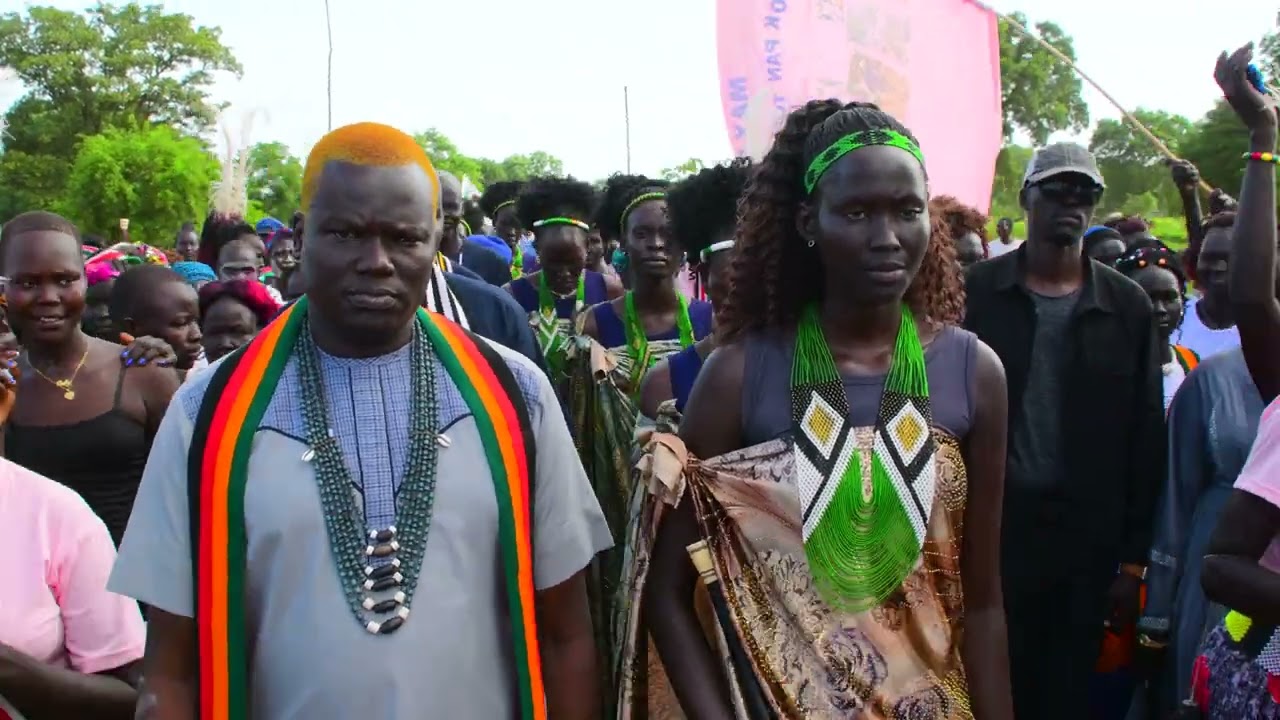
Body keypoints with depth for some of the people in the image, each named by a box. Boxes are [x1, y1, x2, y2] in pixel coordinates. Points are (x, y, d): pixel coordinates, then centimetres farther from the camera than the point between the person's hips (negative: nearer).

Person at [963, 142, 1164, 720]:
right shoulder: (974, 292, -1)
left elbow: (1145, 439, 4)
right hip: (986, 530, -1)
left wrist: (1134, 559, 1)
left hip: (1087, 541, 2)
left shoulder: (1127, 306, 4)